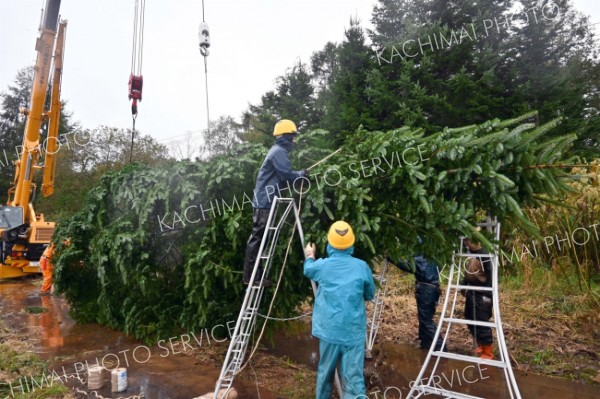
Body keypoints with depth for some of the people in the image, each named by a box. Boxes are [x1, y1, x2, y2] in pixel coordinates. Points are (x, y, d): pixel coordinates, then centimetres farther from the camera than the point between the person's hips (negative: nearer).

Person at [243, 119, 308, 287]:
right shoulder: (279, 151, -11)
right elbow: (286, 174, -17)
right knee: (257, 238, -7)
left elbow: (281, 178, 20)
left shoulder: (278, 150, 21)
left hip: (265, 200, 11)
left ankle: (255, 275, 19)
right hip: (265, 201, -11)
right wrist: (301, 174, 0)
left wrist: (298, 175, 11)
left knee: (260, 238, 12)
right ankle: (250, 276, -3)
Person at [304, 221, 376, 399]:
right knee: (354, 378, -1)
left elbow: (307, 269, 21)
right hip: (354, 332, -1)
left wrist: (309, 257, 41)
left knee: (325, 373, 20)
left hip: (329, 330, 1)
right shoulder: (362, 267, -6)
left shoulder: (322, 265, -4)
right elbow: (370, 295, 10)